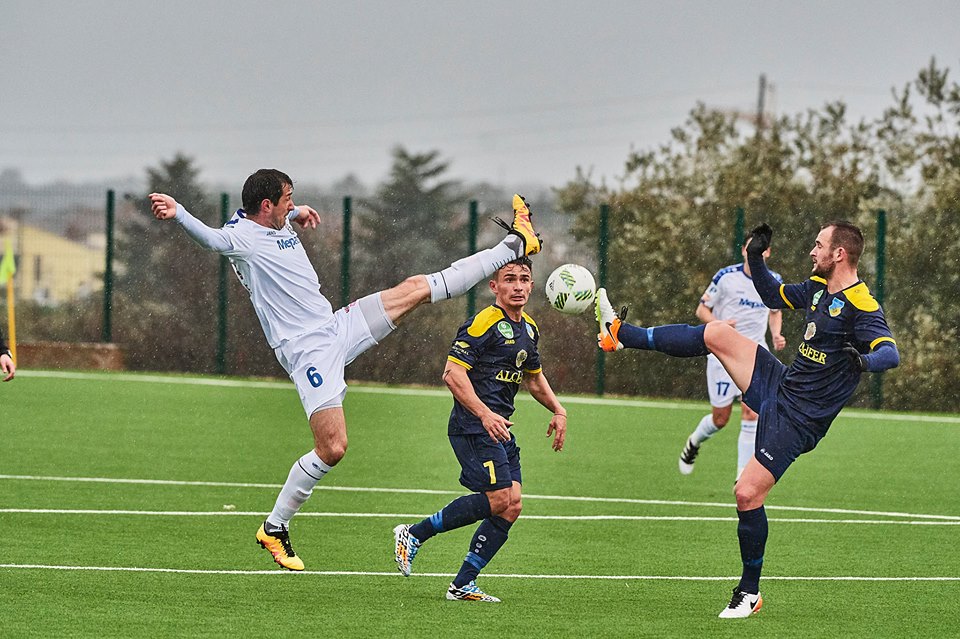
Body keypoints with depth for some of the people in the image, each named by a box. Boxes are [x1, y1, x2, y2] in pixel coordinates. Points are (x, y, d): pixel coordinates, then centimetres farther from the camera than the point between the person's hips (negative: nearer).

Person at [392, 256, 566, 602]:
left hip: (501, 428, 9)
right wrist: (485, 414, -28)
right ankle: (413, 534, -3)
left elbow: (534, 376, 34)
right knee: (498, 499, -17)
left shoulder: (528, 328, 17)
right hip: (474, 427, -9)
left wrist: (558, 410, 20)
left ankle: (463, 585, 3)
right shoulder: (484, 323, -12)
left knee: (511, 507, -1)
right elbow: (453, 372, -19)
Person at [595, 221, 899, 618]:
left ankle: (749, 591, 5)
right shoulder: (818, 288, 7)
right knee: (715, 334, 5)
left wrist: (864, 361, -54)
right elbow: (774, 297, 24)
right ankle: (621, 334, 22)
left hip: (798, 418, -8)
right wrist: (755, 258, 10)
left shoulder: (860, 306, -21)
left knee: (747, 494, -12)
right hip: (779, 385, 8)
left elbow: (890, 353, -33)